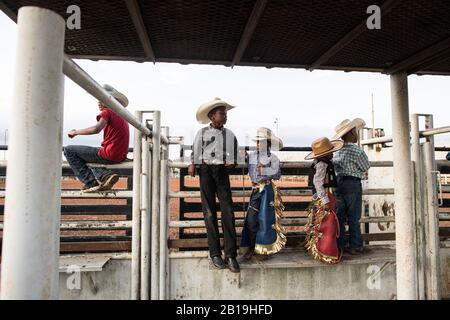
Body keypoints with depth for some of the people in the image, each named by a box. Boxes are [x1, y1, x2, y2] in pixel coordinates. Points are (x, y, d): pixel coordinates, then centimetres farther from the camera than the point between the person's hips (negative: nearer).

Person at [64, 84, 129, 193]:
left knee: (69, 150, 3)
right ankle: (105, 175, 8)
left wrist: (76, 132, -12)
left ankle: (91, 182, -1)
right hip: (121, 156, 9)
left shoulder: (107, 111, -8)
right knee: (86, 155, 34)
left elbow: (96, 129, -25)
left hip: (109, 155, -9)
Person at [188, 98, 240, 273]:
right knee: (209, 212, 0)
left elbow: (234, 156, 18)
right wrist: (193, 165, -12)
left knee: (228, 212, -6)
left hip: (222, 171, 2)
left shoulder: (230, 134, 12)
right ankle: (215, 254, 6)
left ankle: (230, 255, -3)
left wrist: (231, 162, -1)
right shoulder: (202, 133, 6)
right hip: (206, 171, -1)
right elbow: (195, 153, 4)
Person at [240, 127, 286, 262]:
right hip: (256, 189, 4)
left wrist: (264, 169, -19)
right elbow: (250, 172, 7)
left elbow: (277, 175, -12)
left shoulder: (273, 158, -4)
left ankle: (263, 250, 12)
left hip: (267, 190, -4)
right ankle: (252, 248, 18)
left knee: (264, 219, -1)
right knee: (251, 220, 4)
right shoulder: (252, 156, 6)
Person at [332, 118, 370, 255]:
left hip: (338, 183, 6)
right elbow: (366, 168, -3)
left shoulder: (337, 151, 6)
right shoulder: (357, 151, -12)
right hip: (353, 184, -6)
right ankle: (355, 246, 12)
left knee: (340, 216, 11)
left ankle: (341, 244, 19)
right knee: (353, 218, 4)